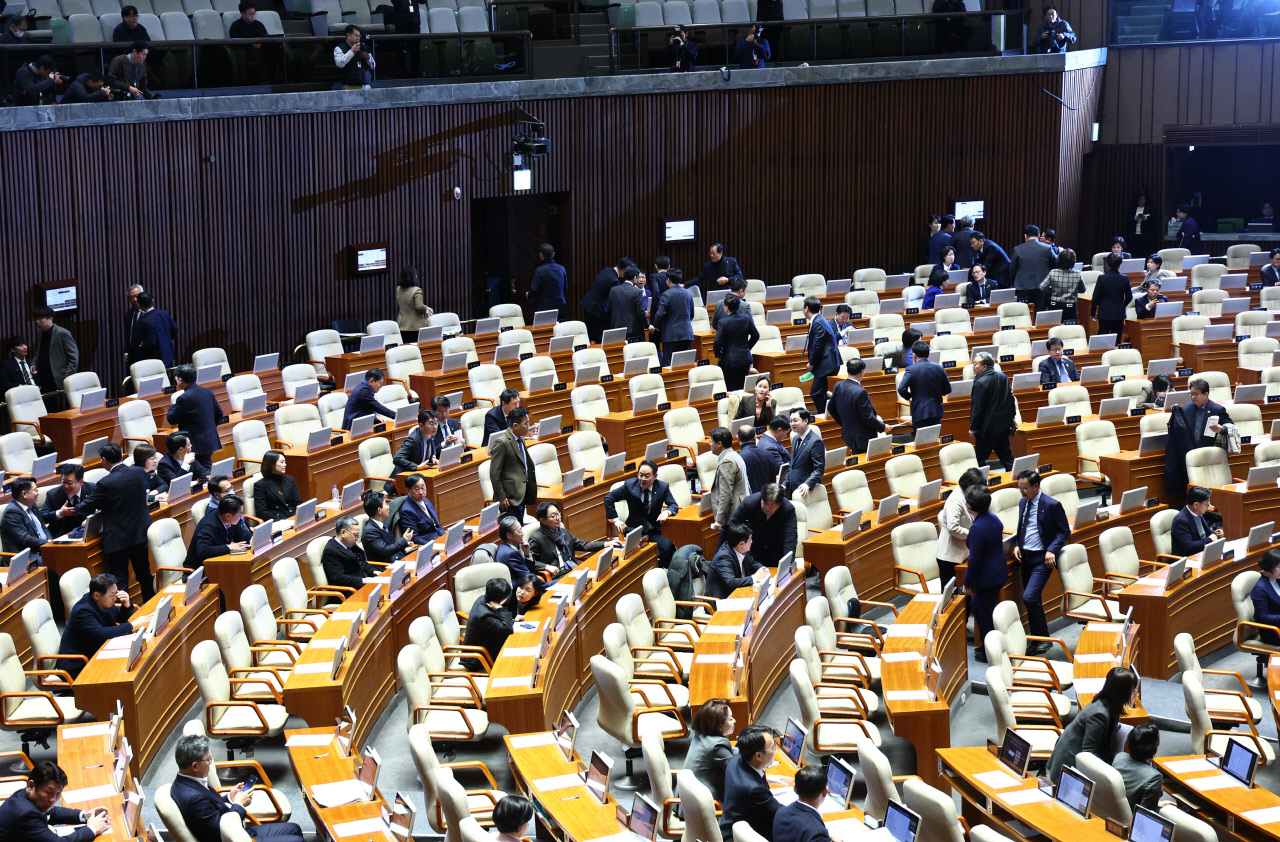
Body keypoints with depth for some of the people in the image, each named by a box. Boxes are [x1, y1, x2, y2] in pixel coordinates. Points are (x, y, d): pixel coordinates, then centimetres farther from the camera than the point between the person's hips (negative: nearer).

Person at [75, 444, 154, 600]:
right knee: (144, 575, 20)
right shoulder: (139, 472, -3)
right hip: (141, 534, 6)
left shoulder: (106, 483, -20)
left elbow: (85, 508, -10)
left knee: (119, 581, 2)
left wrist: (76, 508, 16)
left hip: (118, 539, -6)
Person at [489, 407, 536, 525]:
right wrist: (501, 497, -16)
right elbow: (494, 474, -16)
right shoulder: (502, 442, -16)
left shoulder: (520, 439, 13)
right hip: (510, 498, -9)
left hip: (522, 495, 9)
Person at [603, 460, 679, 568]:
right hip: (634, 529, -1)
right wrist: (615, 519, -2)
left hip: (654, 531, 1)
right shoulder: (630, 485, -2)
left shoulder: (663, 487, 1)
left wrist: (667, 512, -24)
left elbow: (674, 506, 1)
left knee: (668, 546, -29)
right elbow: (608, 498, 5)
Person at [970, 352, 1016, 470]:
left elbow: (977, 408, -17)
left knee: (980, 458, 0)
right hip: (1004, 425, 8)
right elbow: (1010, 399, 14)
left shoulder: (980, 382, -18)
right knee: (1005, 454, 14)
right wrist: (1011, 419, 22)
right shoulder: (1003, 377, 6)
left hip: (988, 427, -8)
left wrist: (972, 428, -9)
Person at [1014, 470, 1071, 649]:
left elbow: (1064, 532, -8)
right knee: (1033, 600, 12)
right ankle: (1036, 639, 21)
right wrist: (1017, 545, 2)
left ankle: (1043, 639, -5)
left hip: (1042, 559, -7)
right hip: (1025, 557, 7)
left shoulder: (1052, 505, -13)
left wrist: (1051, 550, -20)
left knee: (1029, 597, -18)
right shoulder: (1023, 503, 8)